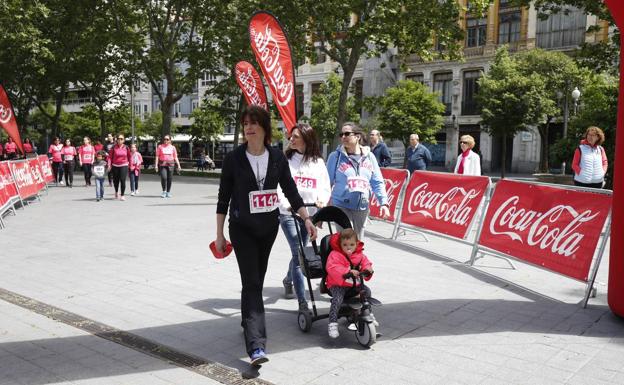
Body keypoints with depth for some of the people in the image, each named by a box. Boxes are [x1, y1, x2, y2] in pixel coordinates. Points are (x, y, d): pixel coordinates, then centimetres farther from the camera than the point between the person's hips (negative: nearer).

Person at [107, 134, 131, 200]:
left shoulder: (126, 147, 1)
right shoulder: (114, 147, -2)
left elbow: (129, 156, 10)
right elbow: (110, 156, -1)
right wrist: (109, 165, -9)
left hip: (124, 166, -1)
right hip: (115, 166, 1)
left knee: (123, 180, -12)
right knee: (115, 180, 11)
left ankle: (122, 195, -3)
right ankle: (116, 192, 41)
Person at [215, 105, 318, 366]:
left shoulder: (277, 157, -1)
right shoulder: (234, 158, -8)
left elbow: (290, 190, 5)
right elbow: (224, 198, -3)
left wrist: (306, 218, -3)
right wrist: (219, 234, -2)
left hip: (269, 227, 3)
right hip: (242, 228, -3)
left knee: (257, 279, 15)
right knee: (251, 283, -11)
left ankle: (249, 323, 38)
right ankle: (256, 346, -15)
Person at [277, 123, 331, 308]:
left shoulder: (318, 162, 7)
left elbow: (325, 186, 8)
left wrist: (322, 199, -13)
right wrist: (286, 203, -22)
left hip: (309, 213, 4)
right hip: (288, 213, -3)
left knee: (299, 252, 17)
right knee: (298, 253, -12)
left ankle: (288, 280, 48)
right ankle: (302, 301, -9)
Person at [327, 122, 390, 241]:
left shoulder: (369, 156, 3)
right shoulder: (335, 156, -4)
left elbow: (378, 182, 5)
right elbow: (327, 183, -1)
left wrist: (384, 203, -3)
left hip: (362, 206, 3)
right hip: (341, 205, -3)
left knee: (359, 241, 16)